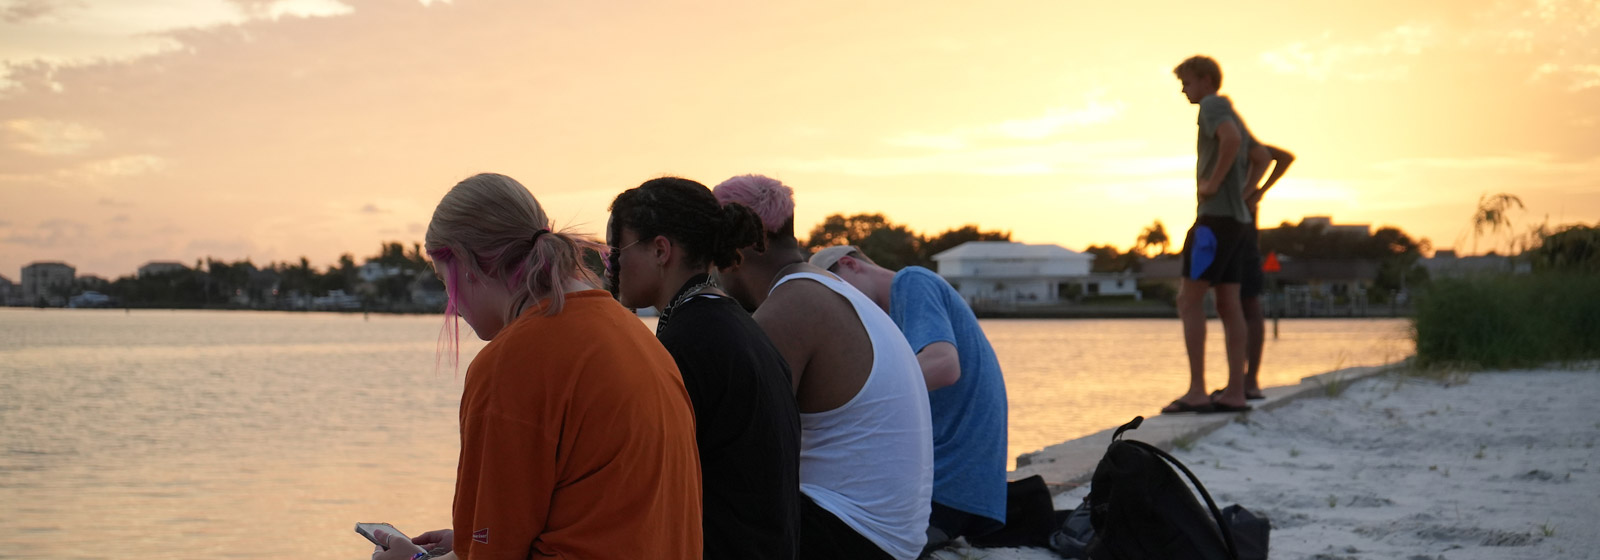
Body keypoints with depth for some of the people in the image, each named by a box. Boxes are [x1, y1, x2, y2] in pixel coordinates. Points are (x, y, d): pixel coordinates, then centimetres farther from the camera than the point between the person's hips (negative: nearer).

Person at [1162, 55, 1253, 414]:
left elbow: (1231, 139, -28)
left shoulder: (1213, 106, -6)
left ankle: (1197, 391, -14)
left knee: (1189, 300, -10)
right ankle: (1235, 392, 3)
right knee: (1228, 304, 6)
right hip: (1236, 217, 10)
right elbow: (1251, 161, 37)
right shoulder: (1230, 115, 24)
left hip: (1215, 216, -10)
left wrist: (1213, 184, -19)